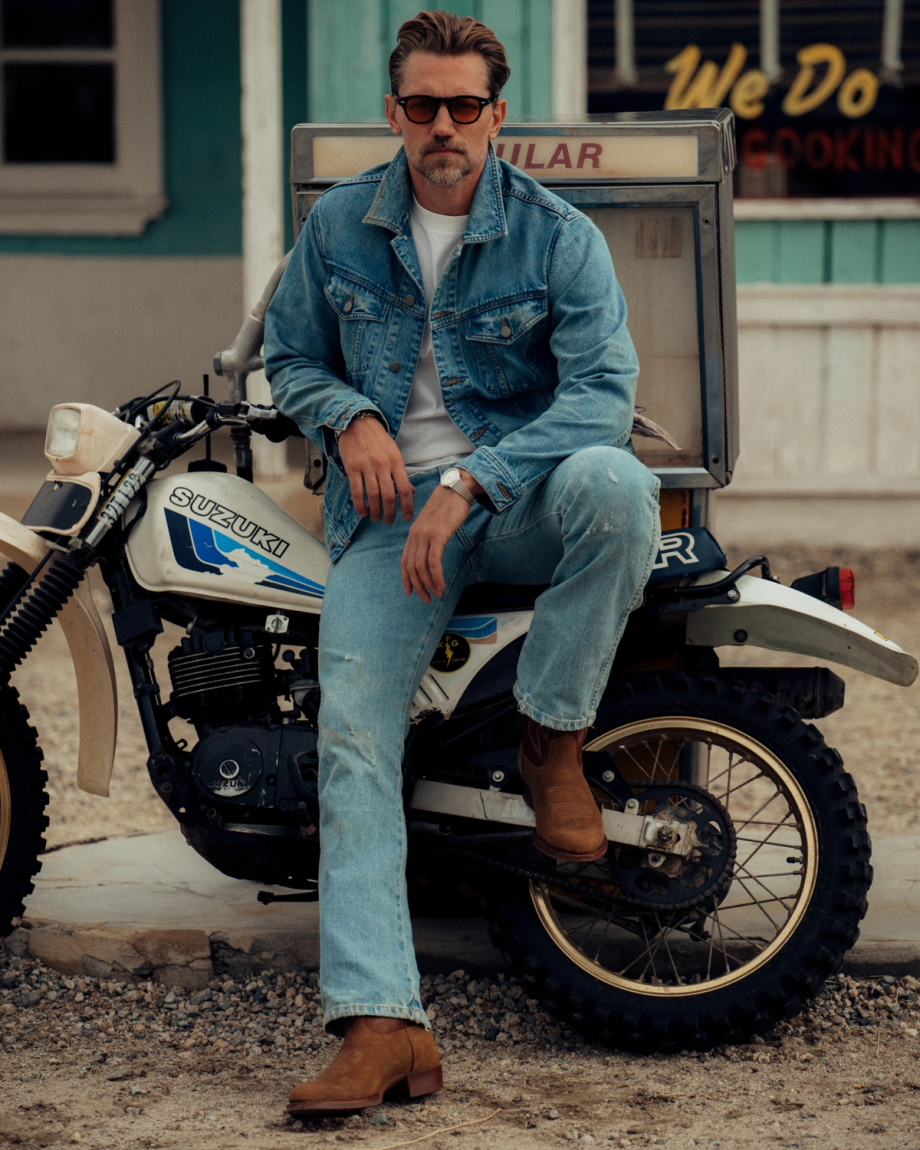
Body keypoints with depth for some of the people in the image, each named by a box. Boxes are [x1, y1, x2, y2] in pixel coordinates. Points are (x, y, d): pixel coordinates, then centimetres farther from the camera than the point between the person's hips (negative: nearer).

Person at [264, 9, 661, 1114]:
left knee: (613, 482, -37)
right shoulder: (338, 225, 5)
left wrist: (468, 481, -27)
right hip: (389, 509, 2)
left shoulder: (559, 235, -5)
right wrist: (349, 418, -7)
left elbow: (602, 389, -16)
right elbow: (290, 357, 17)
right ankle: (380, 1021, -25)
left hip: (520, 502, -1)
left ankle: (552, 737, -14)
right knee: (352, 733, -19)